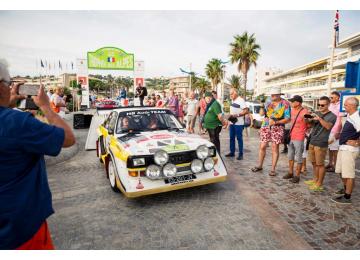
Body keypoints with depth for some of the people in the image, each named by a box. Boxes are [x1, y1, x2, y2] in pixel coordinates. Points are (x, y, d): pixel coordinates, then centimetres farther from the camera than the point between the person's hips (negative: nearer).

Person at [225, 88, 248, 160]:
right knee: (232, 138, 12)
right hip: (232, 122, 8)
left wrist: (237, 115, -21)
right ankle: (232, 152, 22)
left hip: (238, 123, -8)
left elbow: (246, 111, -17)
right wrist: (230, 115, 12)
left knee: (239, 138, -2)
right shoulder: (232, 100, 13)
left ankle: (241, 154, 7)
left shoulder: (241, 100, -13)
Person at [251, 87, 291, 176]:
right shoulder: (268, 103, 8)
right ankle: (259, 166, 20)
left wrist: (275, 122, -16)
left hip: (277, 128, -3)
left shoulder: (285, 104, -3)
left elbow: (287, 119, -7)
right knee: (262, 147, 4)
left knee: (275, 148, 0)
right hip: (265, 127, 3)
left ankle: (273, 169, 10)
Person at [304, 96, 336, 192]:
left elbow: (328, 126, -19)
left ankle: (319, 184, 9)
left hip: (321, 144, -6)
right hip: (312, 142, 6)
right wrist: (308, 119, -13)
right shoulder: (317, 113, 12)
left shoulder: (332, 116, -3)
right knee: (314, 163, 15)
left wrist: (319, 118, -32)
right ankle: (315, 179, 30)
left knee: (320, 164, 1)